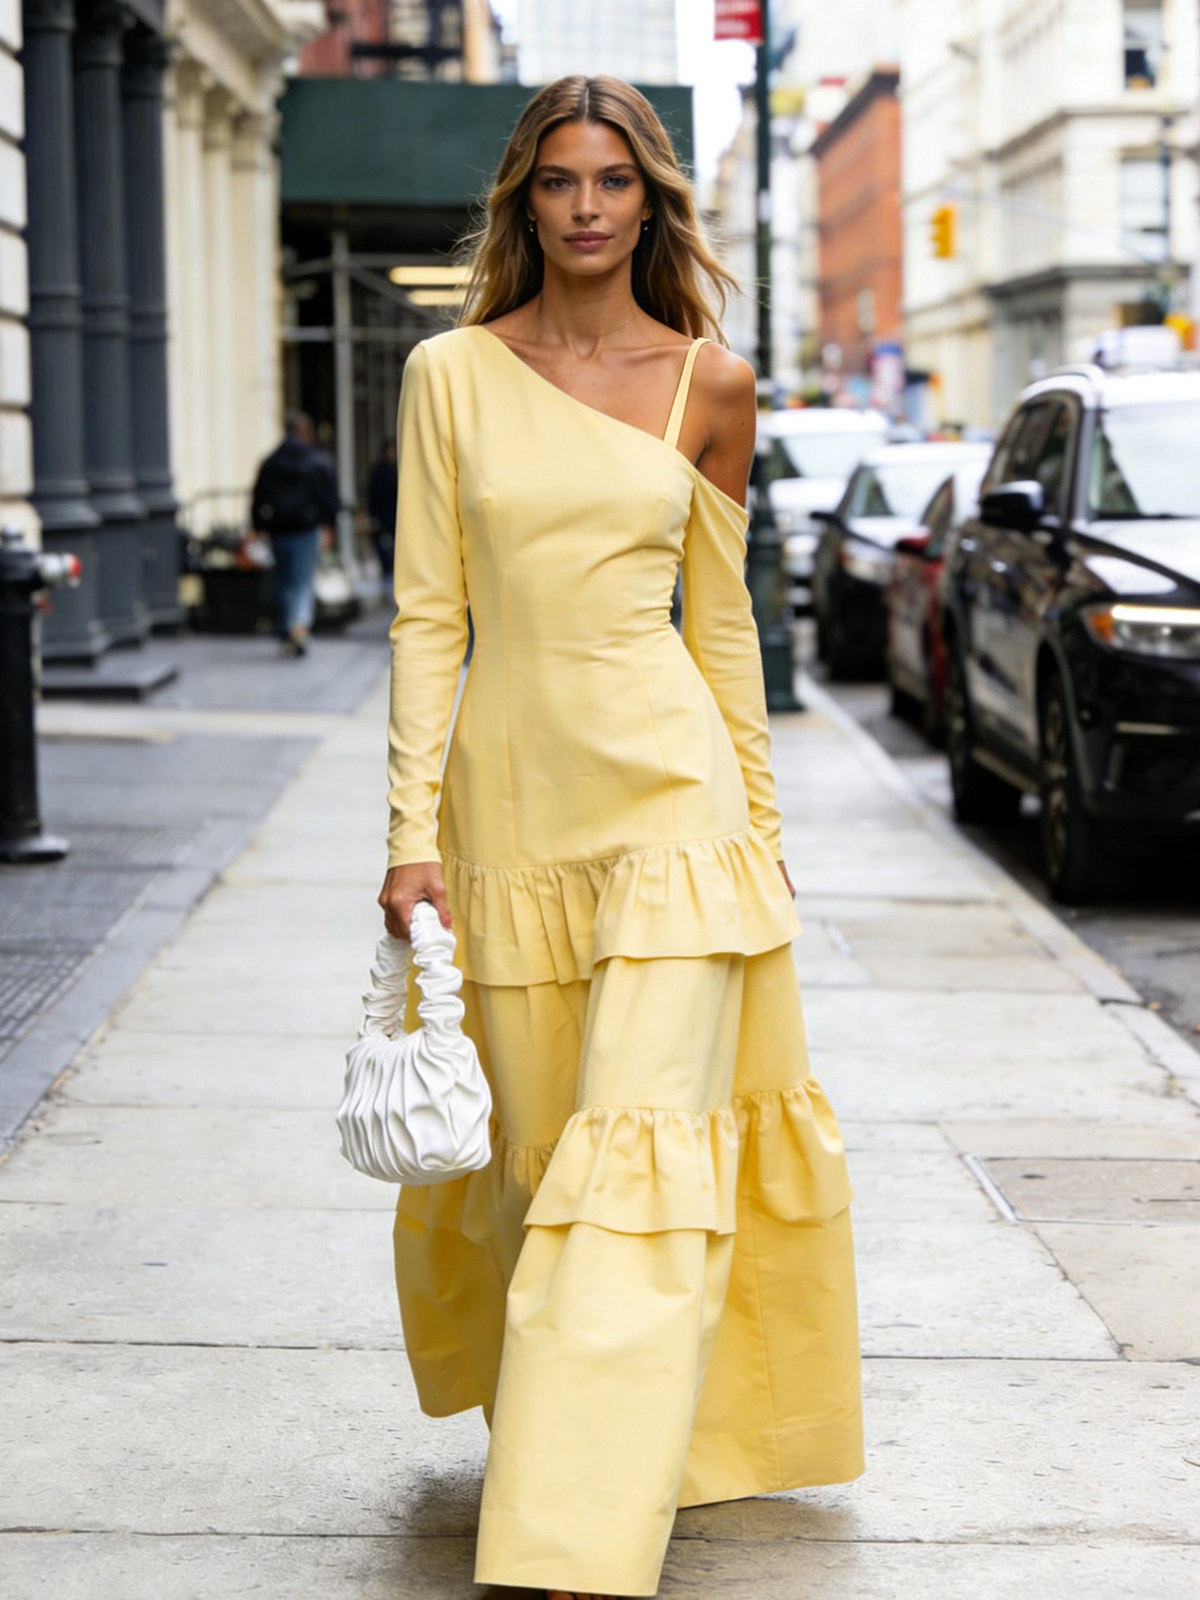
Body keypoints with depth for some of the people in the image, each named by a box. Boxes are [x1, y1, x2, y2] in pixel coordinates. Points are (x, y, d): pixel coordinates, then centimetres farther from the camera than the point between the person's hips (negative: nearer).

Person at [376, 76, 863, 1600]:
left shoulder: (710, 385, 4)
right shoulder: (452, 374, 3)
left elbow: (721, 617, 11)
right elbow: (427, 614, 1)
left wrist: (760, 822, 13)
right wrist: (411, 829, -6)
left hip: (668, 788, -1)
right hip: (506, 792, 1)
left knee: (644, 1151, -10)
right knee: (530, 1147, 11)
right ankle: (528, 1425, 37)